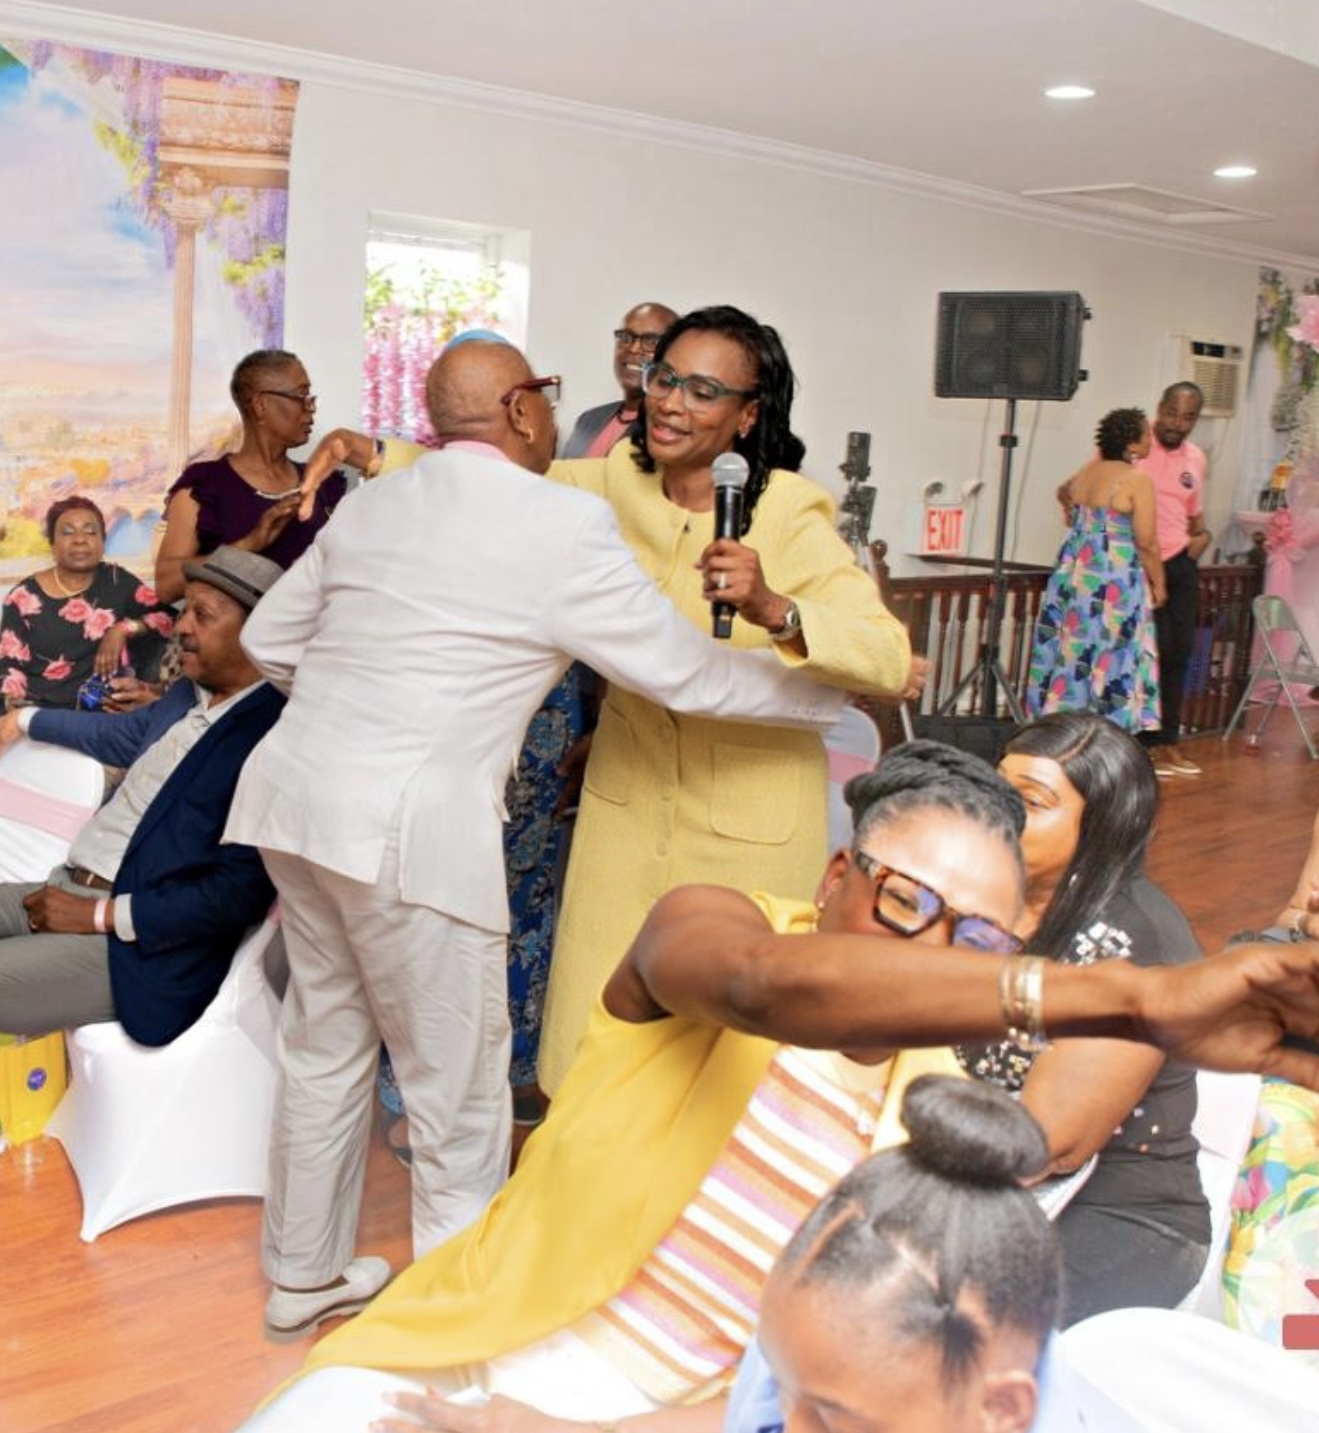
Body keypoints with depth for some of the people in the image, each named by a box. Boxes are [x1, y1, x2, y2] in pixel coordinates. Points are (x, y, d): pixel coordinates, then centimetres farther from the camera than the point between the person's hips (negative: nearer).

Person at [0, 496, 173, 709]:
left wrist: (123, 630, -9)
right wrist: (19, 711, -10)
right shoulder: (24, 596, 6)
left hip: (105, 707, 0)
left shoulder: (117, 581, 8)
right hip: (41, 710, 0)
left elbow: (168, 616, 4)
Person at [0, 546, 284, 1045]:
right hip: (64, 889, 9)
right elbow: (124, 737, 35)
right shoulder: (188, 693, 11)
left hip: (135, 940, -9)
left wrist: (101, 915, -20)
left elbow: (240, 892, -23)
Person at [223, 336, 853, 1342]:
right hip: (412, 825, -8)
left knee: (326, 1048, 22)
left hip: (296, 793, 8)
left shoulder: (372, 501, 11)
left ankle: (305, 1276, 38)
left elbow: (268, 639, 17)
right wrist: (835, 693, 8)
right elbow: (685, 672, -5)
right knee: (458, 1088, 7)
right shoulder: (566, 525, -9)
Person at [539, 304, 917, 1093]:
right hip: (629, 791, 4)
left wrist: (772, 609, -44)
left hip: (751, 809, -4)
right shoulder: (614, 482, -4)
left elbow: (894, 660, -28)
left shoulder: (789, 518, -18)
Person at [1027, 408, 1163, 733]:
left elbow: (1063, 492, 31)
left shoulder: (1086, 471, 8)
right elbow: (1146, 543, -13)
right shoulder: (1138, 481, -13)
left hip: (1073, 570, 7)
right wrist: (1158, 583, -1)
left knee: (1068, 647, 12)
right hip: (1115, 580, -7)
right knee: (1112, 655, -1)